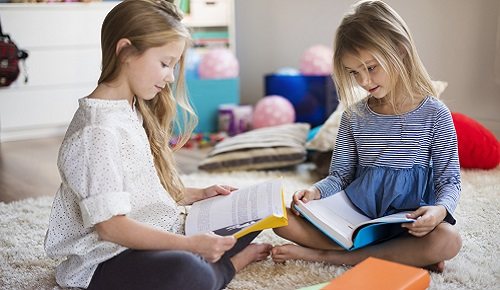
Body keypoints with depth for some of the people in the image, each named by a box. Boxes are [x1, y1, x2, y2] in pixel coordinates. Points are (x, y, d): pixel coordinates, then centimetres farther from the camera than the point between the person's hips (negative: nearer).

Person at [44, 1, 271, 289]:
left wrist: (199, 195, 6)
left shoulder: (132, 112, 9)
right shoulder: (98, 130, -22)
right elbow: (110, 226, -26)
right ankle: (226, 266, -4)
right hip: (108, 259, -9)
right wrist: (189, 244, -30)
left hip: (157, 236, 9)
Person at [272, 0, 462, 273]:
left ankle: (323, 255, -25)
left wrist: (440, 209, -23)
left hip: (410, 219, -2)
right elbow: (340, 175, 11)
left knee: (448, 240, -36)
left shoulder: (434, 114, -4)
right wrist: (316, 191, -12)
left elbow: (449, 180, 0)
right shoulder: (354, 116, 5)